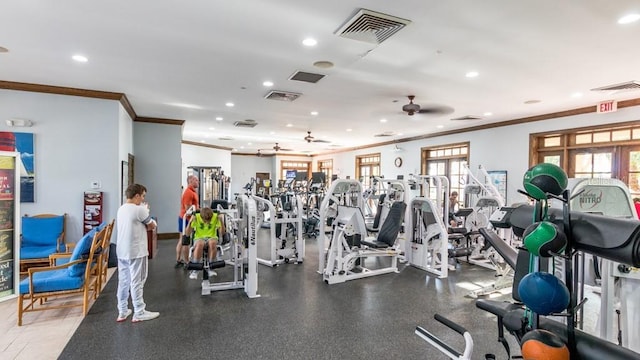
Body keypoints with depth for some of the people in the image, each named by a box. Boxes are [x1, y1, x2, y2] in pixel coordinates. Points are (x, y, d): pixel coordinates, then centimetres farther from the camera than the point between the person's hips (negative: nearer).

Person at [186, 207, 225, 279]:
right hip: (199, 238, 0)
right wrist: (190, 222, -29)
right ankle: (194, 269, -22)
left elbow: (222, 232, -12)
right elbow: (188, 234, -13)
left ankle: (210, 268, -19)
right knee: (199, 245, -37)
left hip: (212, 237, 0)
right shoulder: (196, 217, -13)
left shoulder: (215, 217, -13)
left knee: (212, 243, -36)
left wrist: (221, 221, -27)